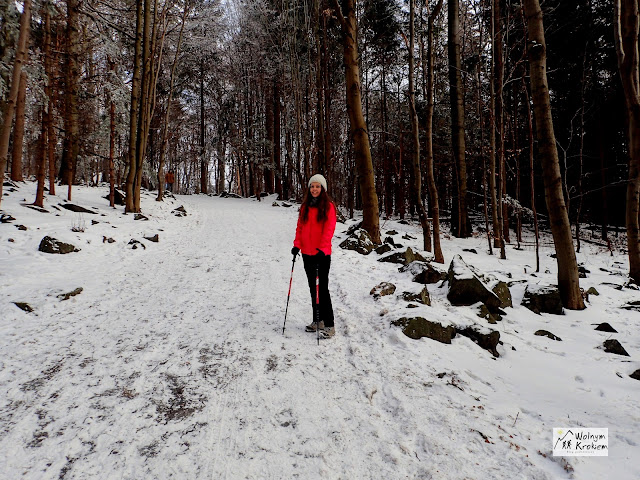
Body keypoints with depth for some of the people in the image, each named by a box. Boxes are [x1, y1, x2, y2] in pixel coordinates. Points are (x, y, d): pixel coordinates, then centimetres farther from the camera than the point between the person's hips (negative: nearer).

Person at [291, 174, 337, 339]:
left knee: (322, 288, -6)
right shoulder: (305, 206, 11)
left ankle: (329, 325, 2)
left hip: (322, 253, -6)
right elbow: (300, 227, 12)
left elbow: (329, 229, -14)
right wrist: (297, 245, -2)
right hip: (307, 253, 6)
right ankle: (317, 320, 25)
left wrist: (322, 248, -24)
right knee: (313, 288, 13)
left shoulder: (328, 206, -5)